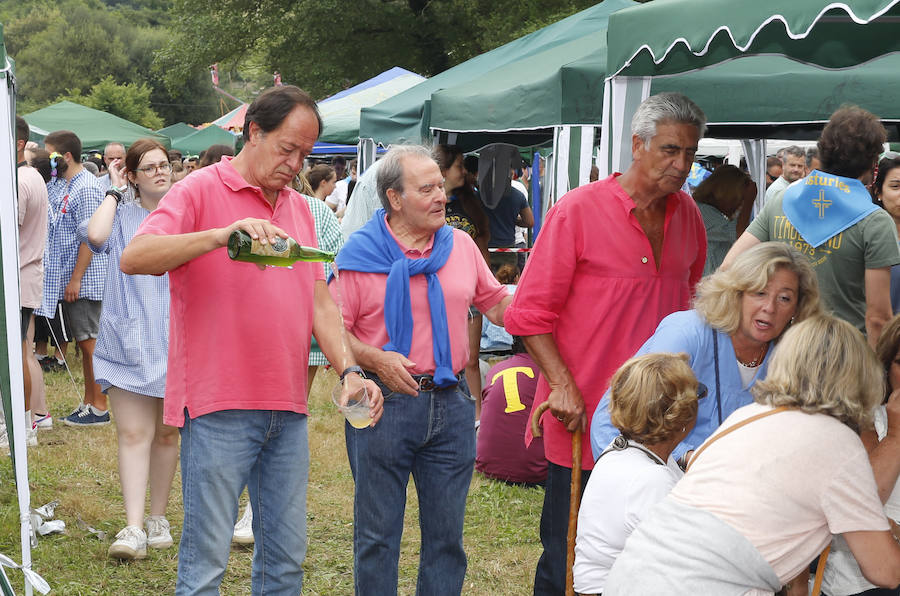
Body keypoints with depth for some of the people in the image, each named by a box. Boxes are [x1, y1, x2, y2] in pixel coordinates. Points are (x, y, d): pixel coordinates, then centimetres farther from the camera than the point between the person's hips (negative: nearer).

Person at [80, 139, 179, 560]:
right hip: (130, 343, -2)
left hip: (176, 342, 2)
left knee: (167, 433, 10)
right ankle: (133, 528, -11)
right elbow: (95, 235, -21)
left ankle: (158, 518, 21)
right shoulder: (122, 216, 2)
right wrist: (114, 191, -6)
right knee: (133, 434, -8)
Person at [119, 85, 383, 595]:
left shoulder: (299, 208, 16)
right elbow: (134, 258, -18)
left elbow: (320, 302, 15)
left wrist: (349, 370, 0)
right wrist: (223, 233, -30)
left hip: (288, 411, 6)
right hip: (220, 407, -6)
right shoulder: (201, 190, -4)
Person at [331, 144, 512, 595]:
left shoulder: (461, 245, 8)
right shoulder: (360, 253, -4)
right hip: (384, 402, -3)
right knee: (377, 533, 6)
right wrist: (375, 359, -19)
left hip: (451, 404, 3)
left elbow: (498, 305, 13)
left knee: (446, 533, 9)